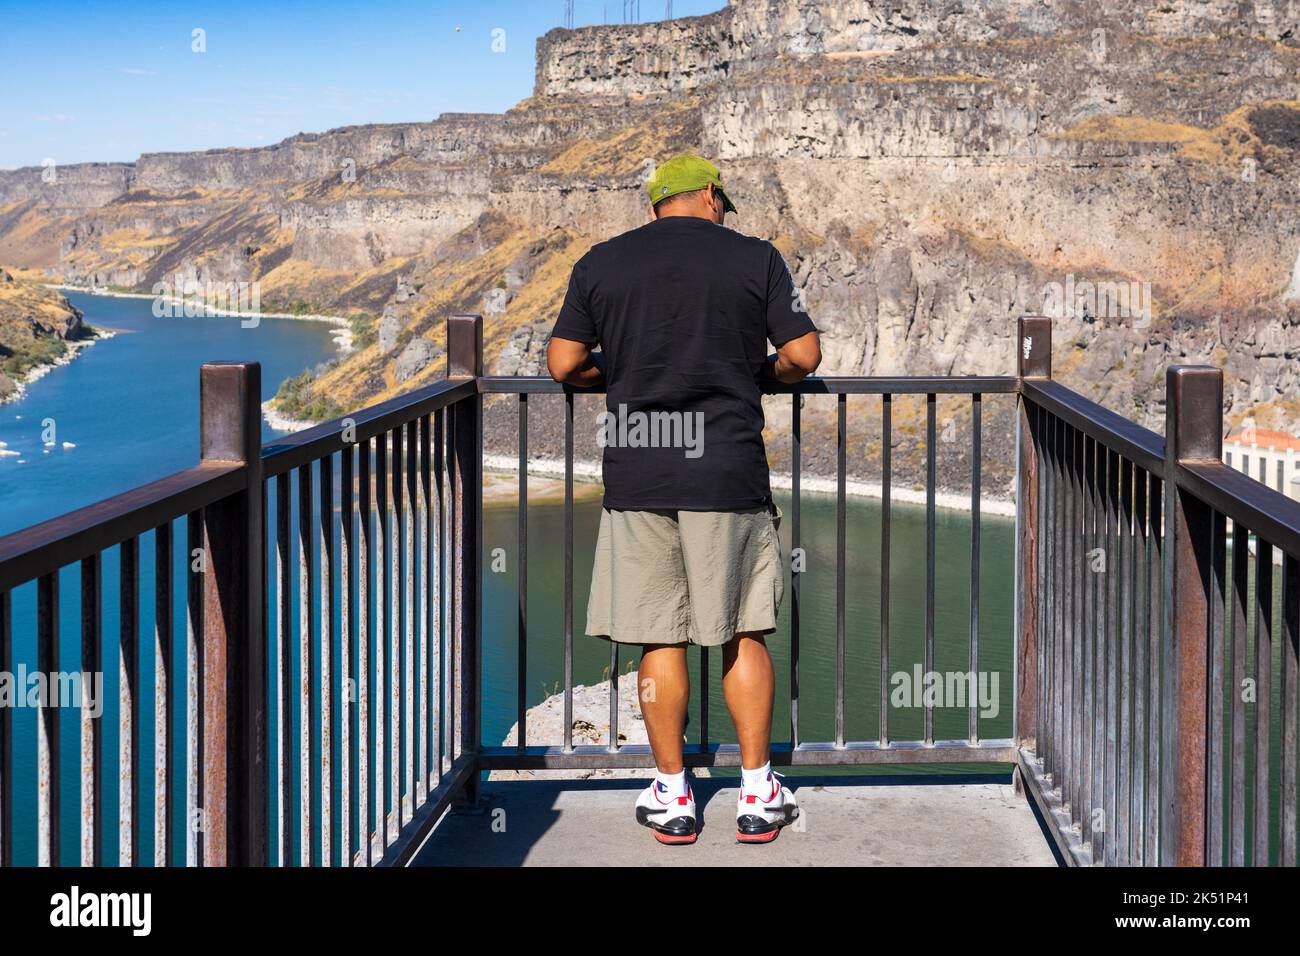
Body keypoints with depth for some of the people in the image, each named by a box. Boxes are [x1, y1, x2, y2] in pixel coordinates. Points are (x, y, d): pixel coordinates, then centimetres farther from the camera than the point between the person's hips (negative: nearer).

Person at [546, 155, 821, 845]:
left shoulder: (600, 263, 7)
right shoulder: (756, 257, 4)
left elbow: (563, 365, 6)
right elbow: (803, 355, 2)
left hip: (636, 474, 1)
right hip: (728, 474, -1)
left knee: (659, 638, 7)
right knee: (741, 633, 9)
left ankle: (672, 797, 15)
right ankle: (758, 795, 15)